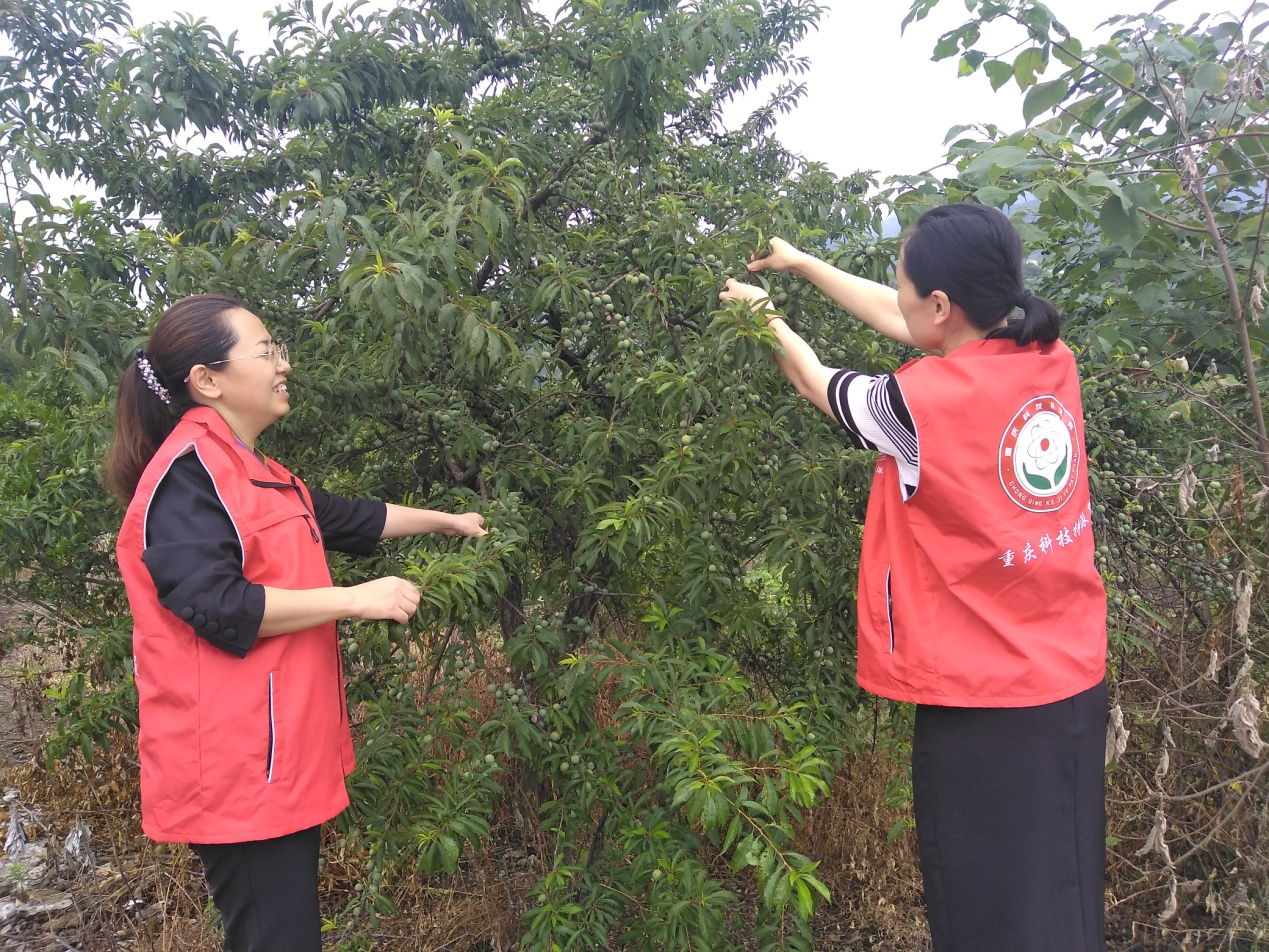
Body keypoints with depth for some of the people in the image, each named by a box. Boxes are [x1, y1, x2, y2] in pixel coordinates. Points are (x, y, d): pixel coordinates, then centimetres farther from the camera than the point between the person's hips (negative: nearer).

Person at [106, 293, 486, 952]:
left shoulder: (251, 471, 17)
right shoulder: (187, 471, -14)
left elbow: (348, 520, 29)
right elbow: (216, 605, -24)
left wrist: (445, 521, 33)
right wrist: (355, 599, -19)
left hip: (283, 753, 10)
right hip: (237, 766, -10)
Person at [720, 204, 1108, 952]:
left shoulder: (923, 403, -21)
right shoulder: (1051, 358, -2)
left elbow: (816, 383, 0)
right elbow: (904, 324, 11)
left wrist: (766, 316, 20)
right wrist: (801, 263, 21)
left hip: (983, 702, -7)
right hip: (1077, 683, 7)